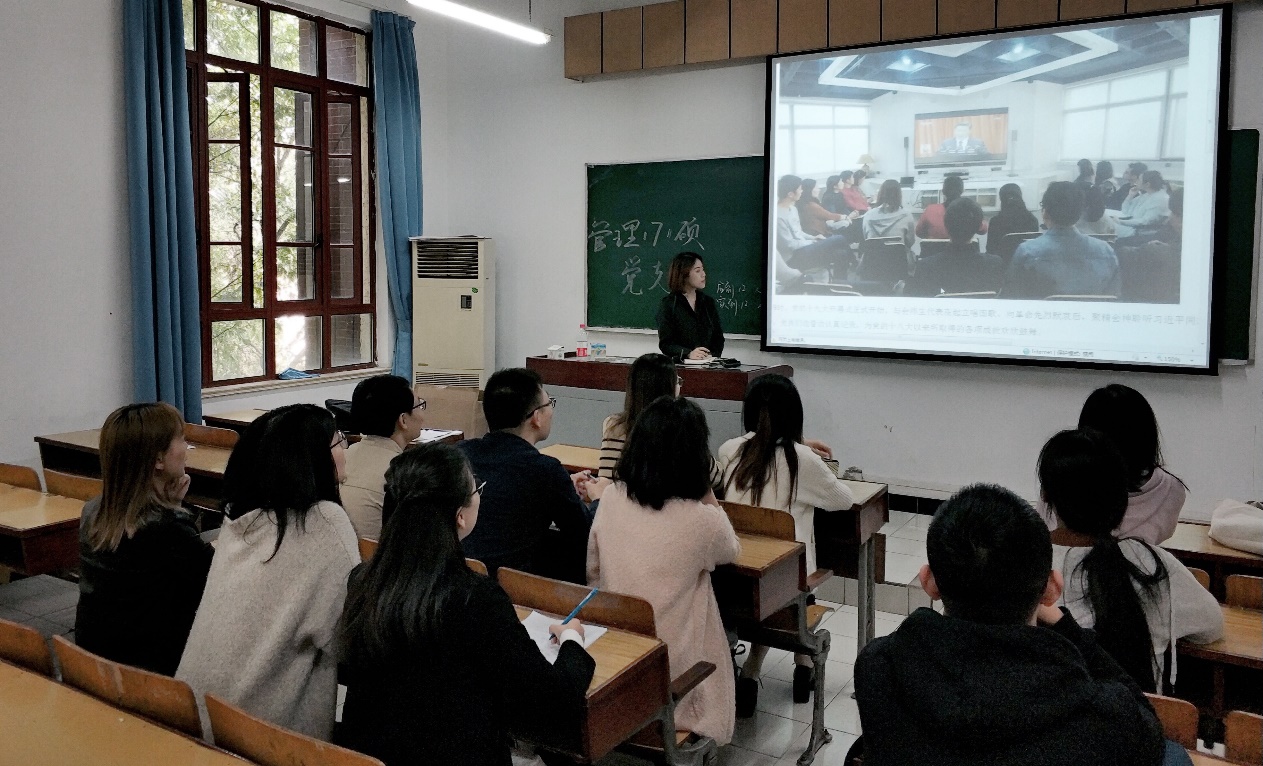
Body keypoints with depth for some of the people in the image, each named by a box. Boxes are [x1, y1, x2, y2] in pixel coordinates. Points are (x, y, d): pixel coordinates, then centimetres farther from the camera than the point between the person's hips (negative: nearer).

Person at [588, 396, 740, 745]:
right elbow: (731, 550, 6)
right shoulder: (702, 520, -19)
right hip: (669, 670, -5)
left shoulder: (611, 498, -7)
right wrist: (707, 493, 1)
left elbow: (593, 573, 6)